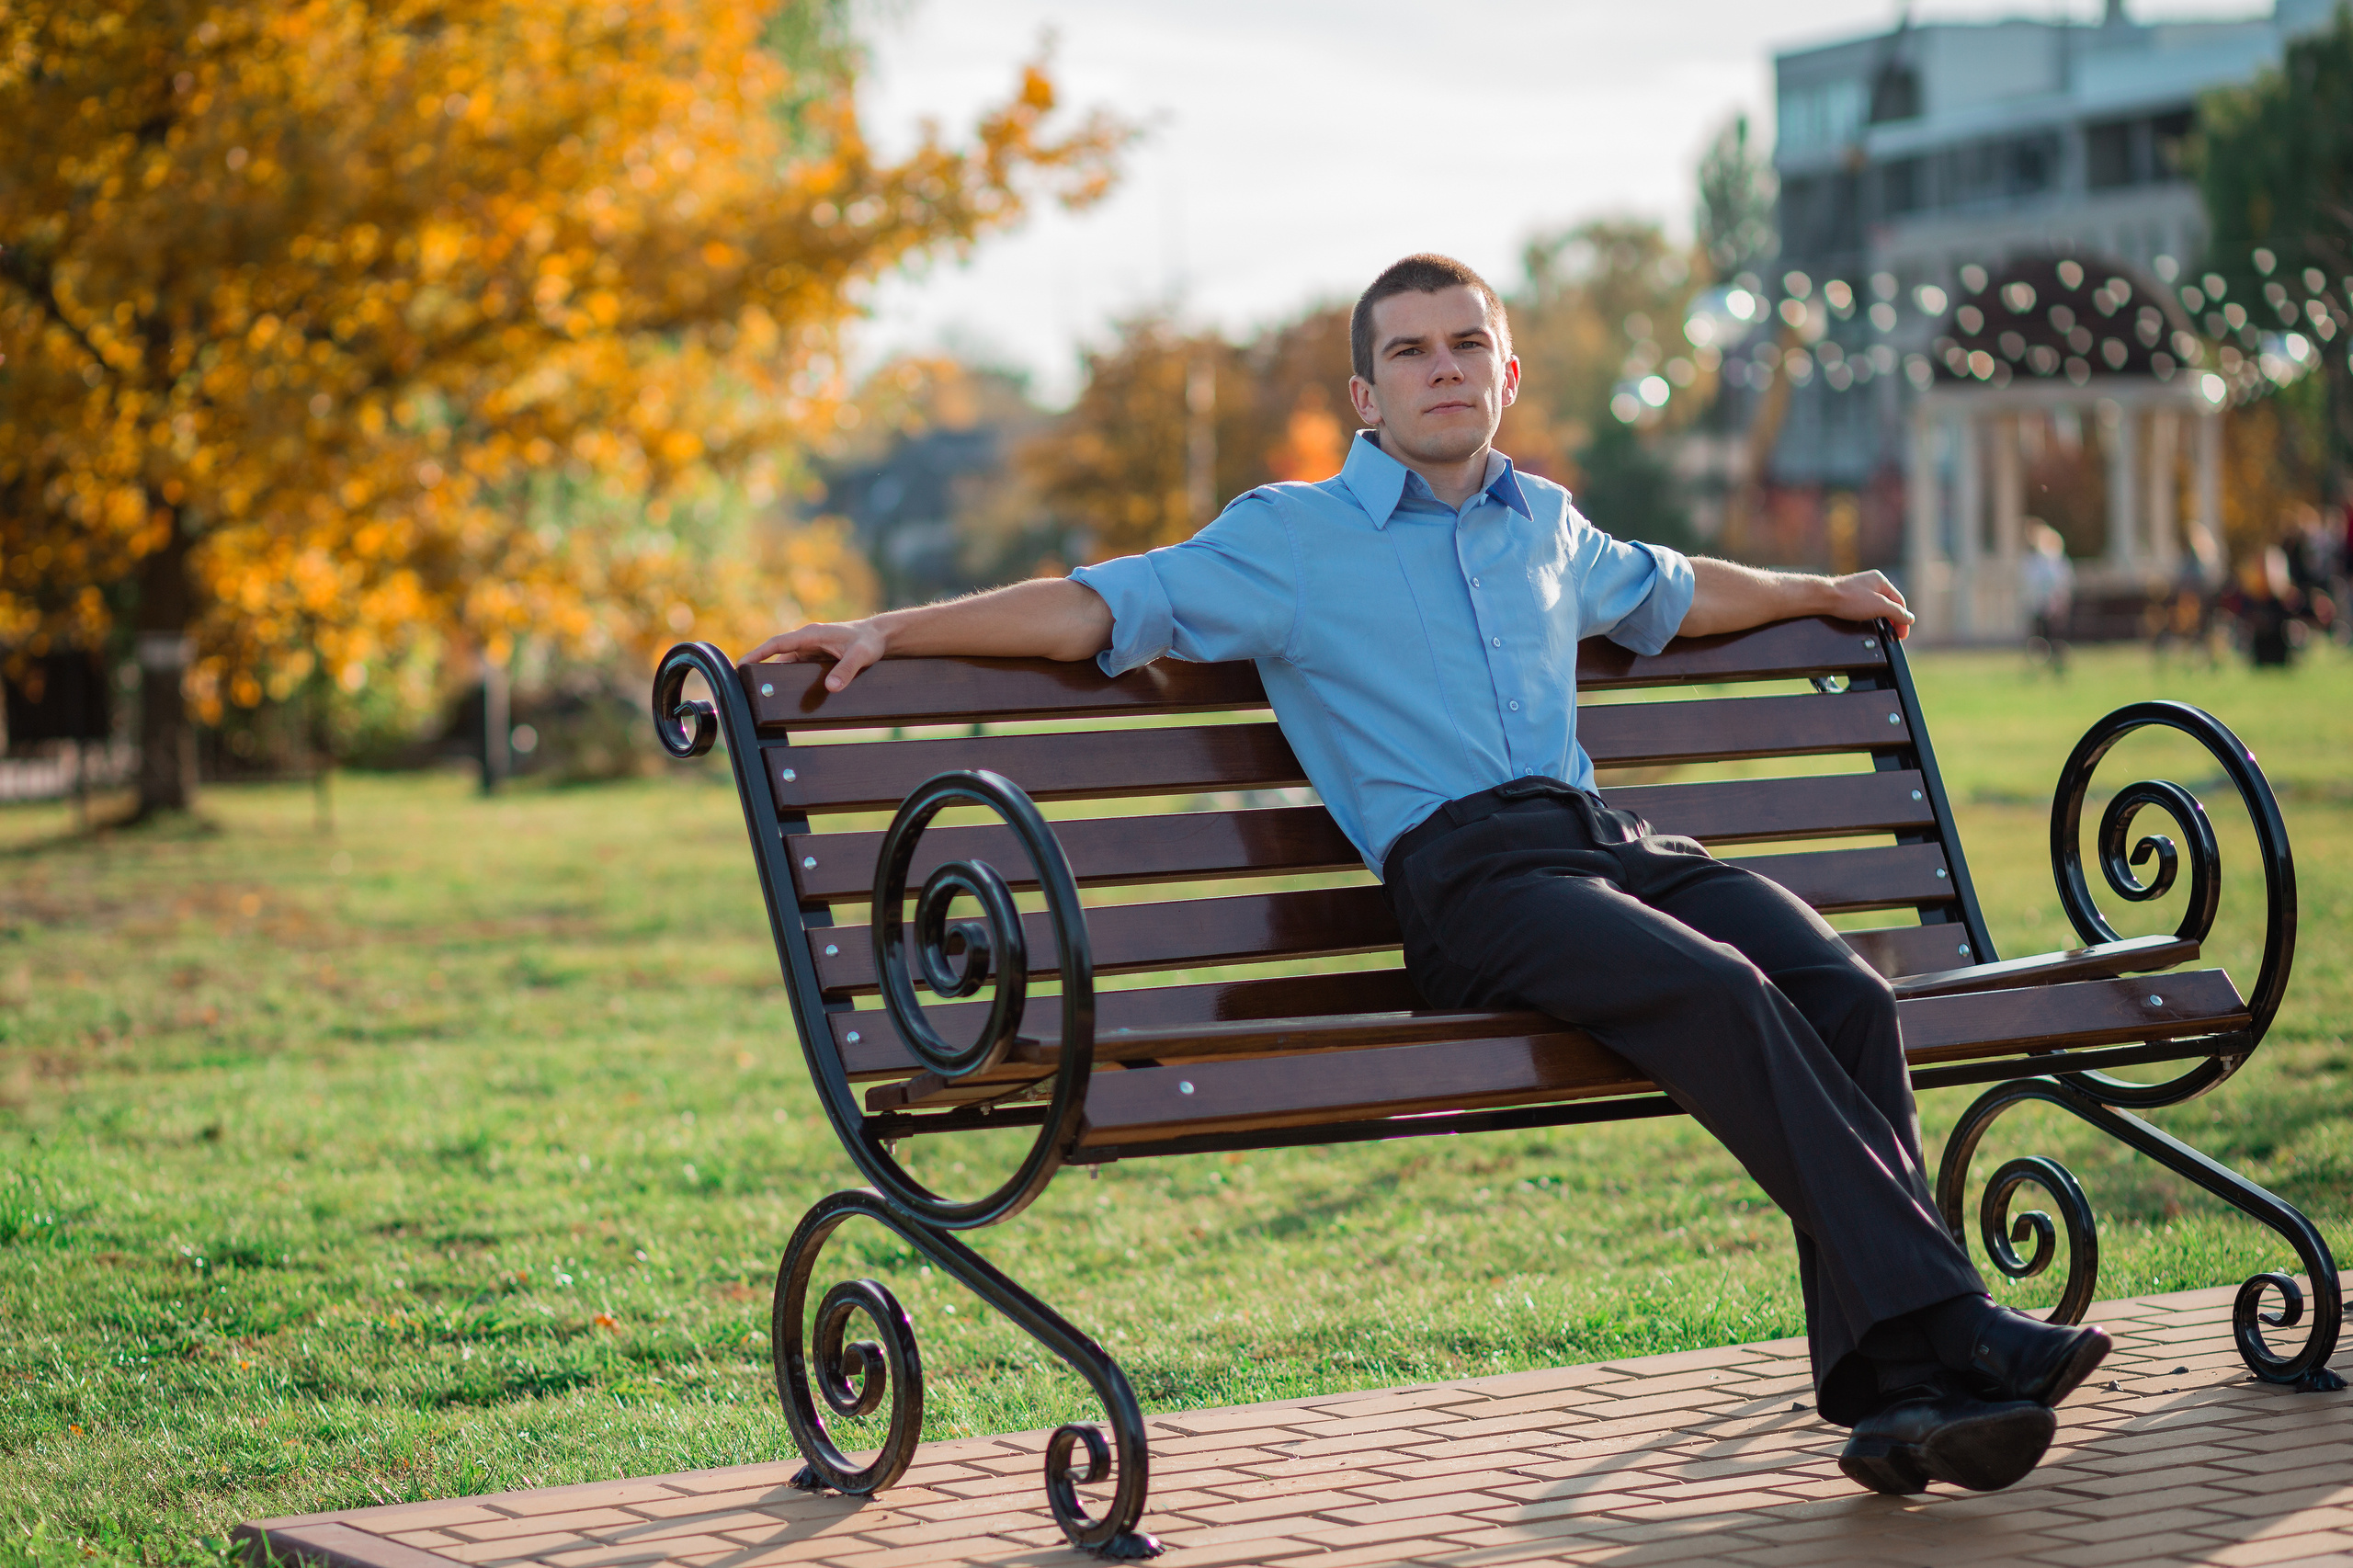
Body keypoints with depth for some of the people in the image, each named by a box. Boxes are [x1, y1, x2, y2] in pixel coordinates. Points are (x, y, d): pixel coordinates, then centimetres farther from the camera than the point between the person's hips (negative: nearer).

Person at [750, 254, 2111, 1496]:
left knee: (1846, 993, -23)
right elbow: (1096, 609, 5)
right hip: (1462, 869, -5)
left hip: (1608, 833, 6)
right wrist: (890, 631, -6)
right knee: (1727, 998, -32)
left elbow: (1666, 594, 48)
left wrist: (1825, 592, 61)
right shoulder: (1291, 539, 12)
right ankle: (1947, 1328, -34)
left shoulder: (1547, 524, 28)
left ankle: (1892, 1390, -29)